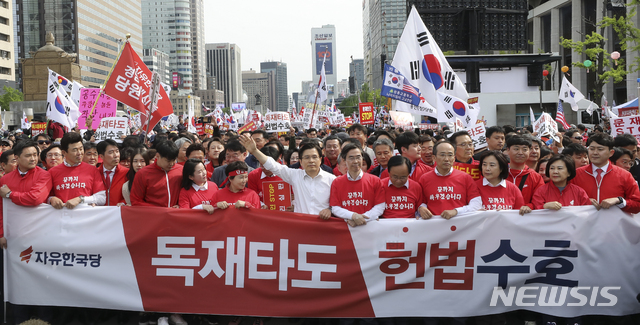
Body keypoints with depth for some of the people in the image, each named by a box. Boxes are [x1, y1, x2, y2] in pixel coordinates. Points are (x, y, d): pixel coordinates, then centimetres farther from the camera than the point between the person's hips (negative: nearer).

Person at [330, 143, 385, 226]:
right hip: (344, 225, 0)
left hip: (369, 225, 0)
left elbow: (380, 208, 2)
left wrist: (362, 218, -12)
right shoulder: (336, 183, 10)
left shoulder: (375, 181, 7)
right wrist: (353, 216, -13)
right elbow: (335, 208, 4)